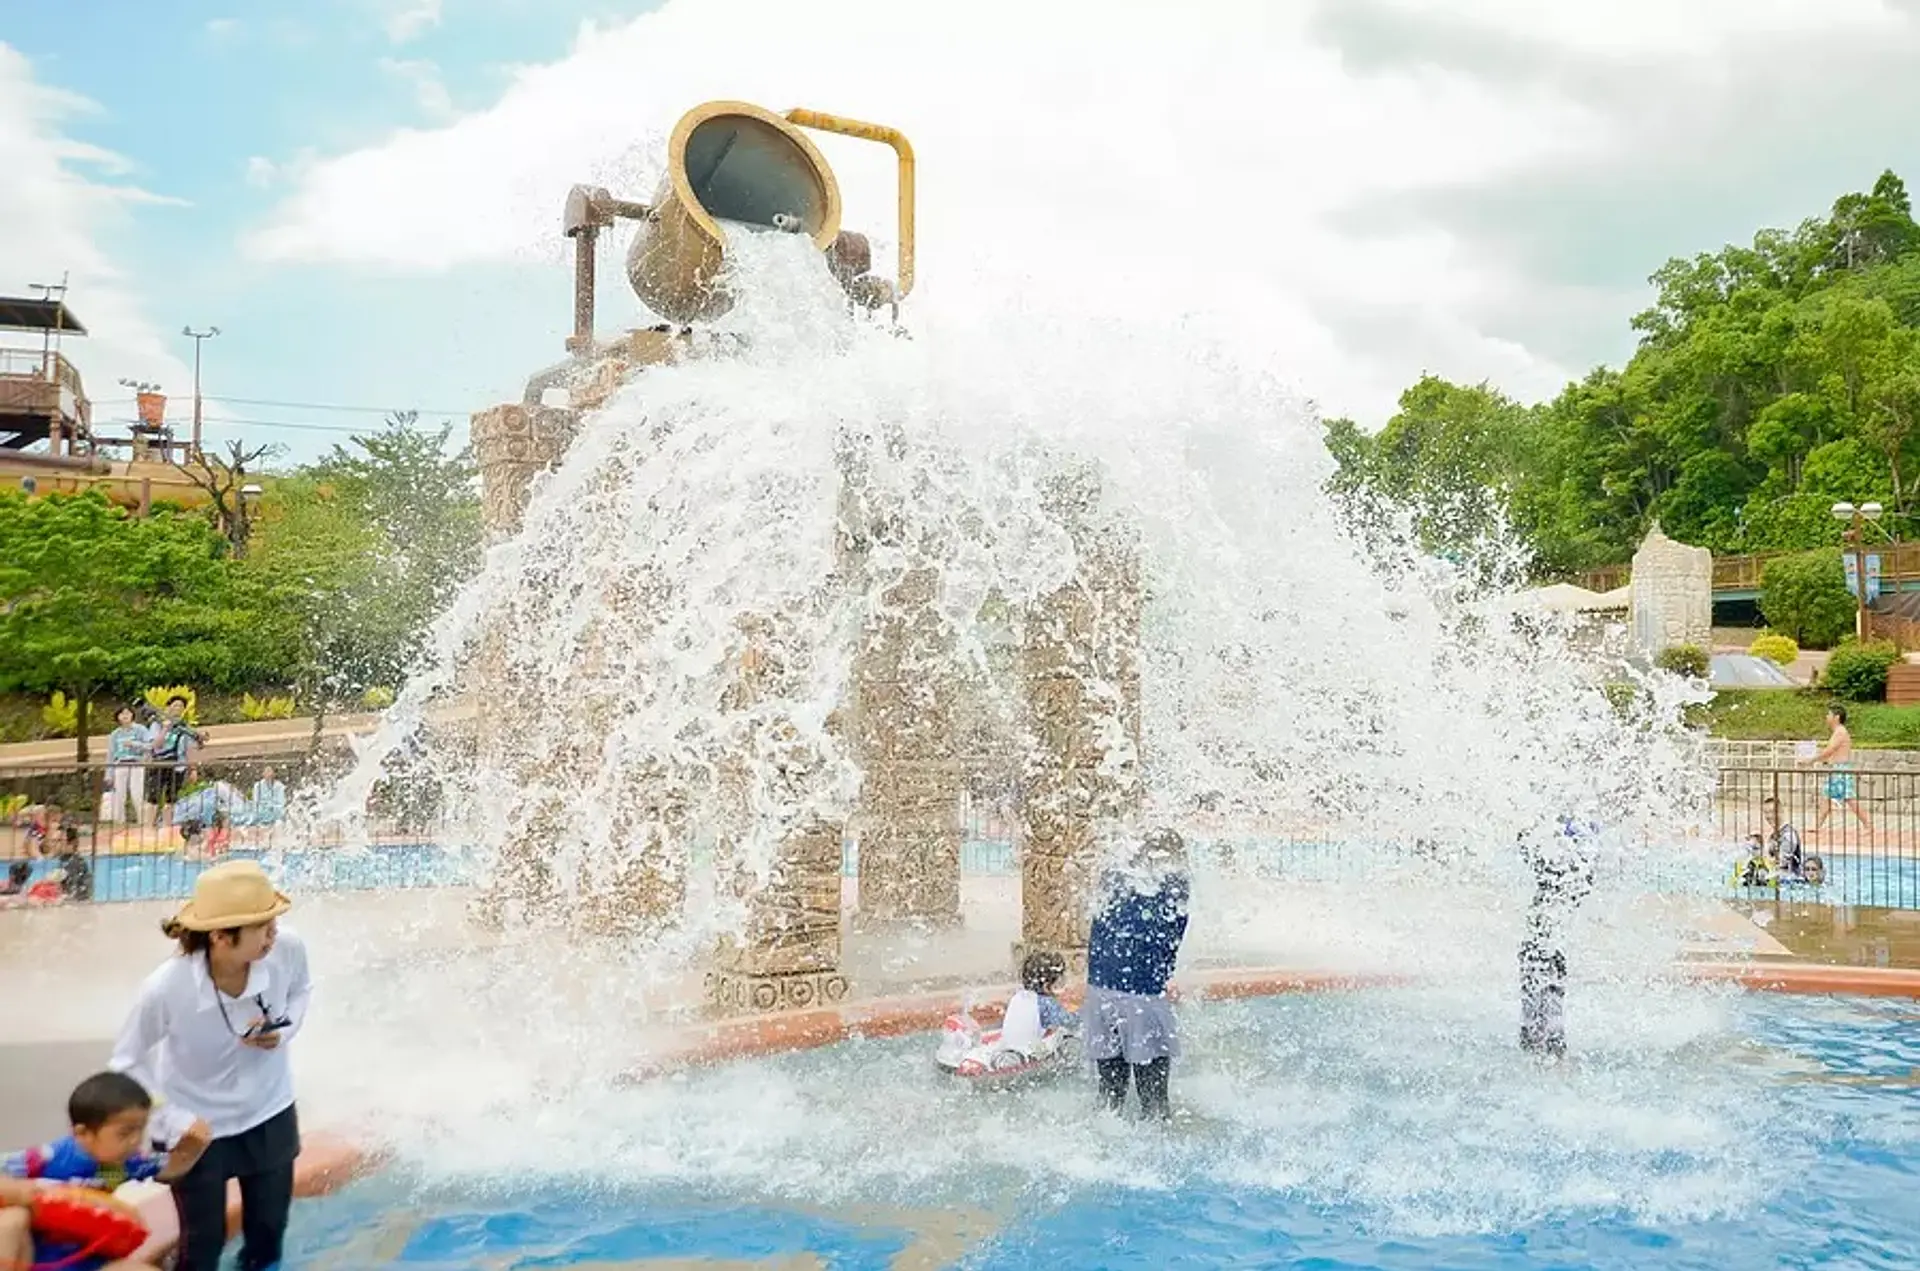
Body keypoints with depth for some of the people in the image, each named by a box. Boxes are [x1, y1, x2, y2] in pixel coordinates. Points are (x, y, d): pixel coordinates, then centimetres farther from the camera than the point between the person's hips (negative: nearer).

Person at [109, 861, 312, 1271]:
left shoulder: (287, 948, -26)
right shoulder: (166, 988, -34)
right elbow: (127, 1065, -15)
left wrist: (283, 1030, -19)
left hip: (269, 1113, 3)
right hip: (195, 1127, -3)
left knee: (269, 1235, 20)